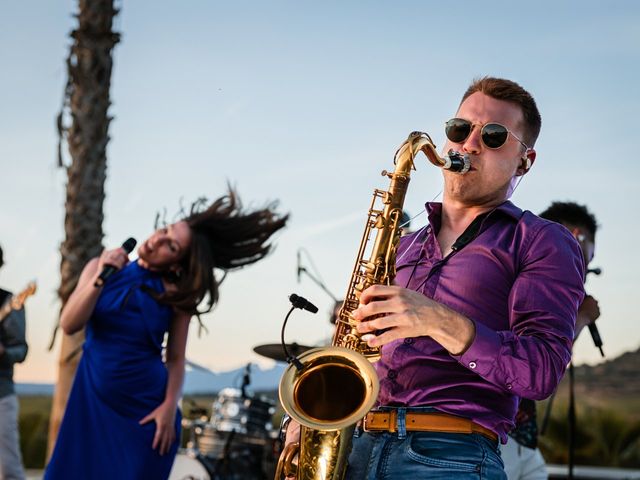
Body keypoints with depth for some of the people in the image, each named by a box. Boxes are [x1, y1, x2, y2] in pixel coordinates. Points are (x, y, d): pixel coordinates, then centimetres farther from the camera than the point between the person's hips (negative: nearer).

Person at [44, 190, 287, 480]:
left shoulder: (176, 294, -4)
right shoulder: (101, 267, -1)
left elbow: (175, 359, -1)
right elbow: (69, 325, -9)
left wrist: (169, 406, -13)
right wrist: (100, 279, -18)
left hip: (145, 406, -1)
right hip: (92, 399, 2)